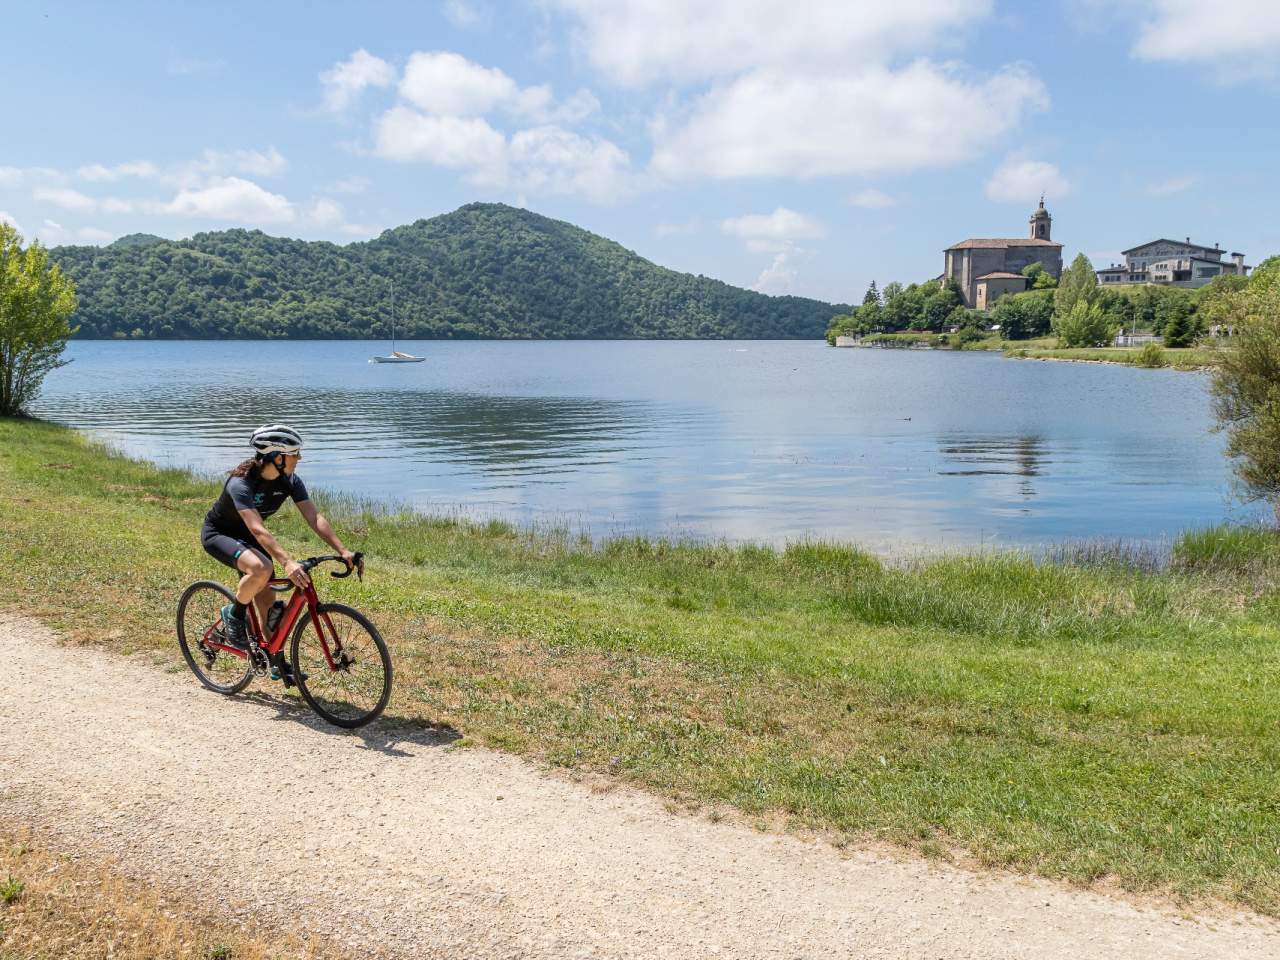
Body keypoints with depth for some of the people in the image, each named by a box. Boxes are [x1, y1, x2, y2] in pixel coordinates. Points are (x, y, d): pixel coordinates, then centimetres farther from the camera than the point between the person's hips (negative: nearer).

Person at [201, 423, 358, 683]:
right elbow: (257, 529, -47)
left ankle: (277, 662, 16)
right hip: (218, 534, -6)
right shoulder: (241, 483, -35)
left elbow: (314, 517, -22)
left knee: (266, 601, 2)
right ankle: (234, 615, -8)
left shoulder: (290, 481, -16)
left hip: (245, 536, 6)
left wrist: (343, 551, -35)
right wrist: (287, 562, -59)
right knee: (261, 569, -34)